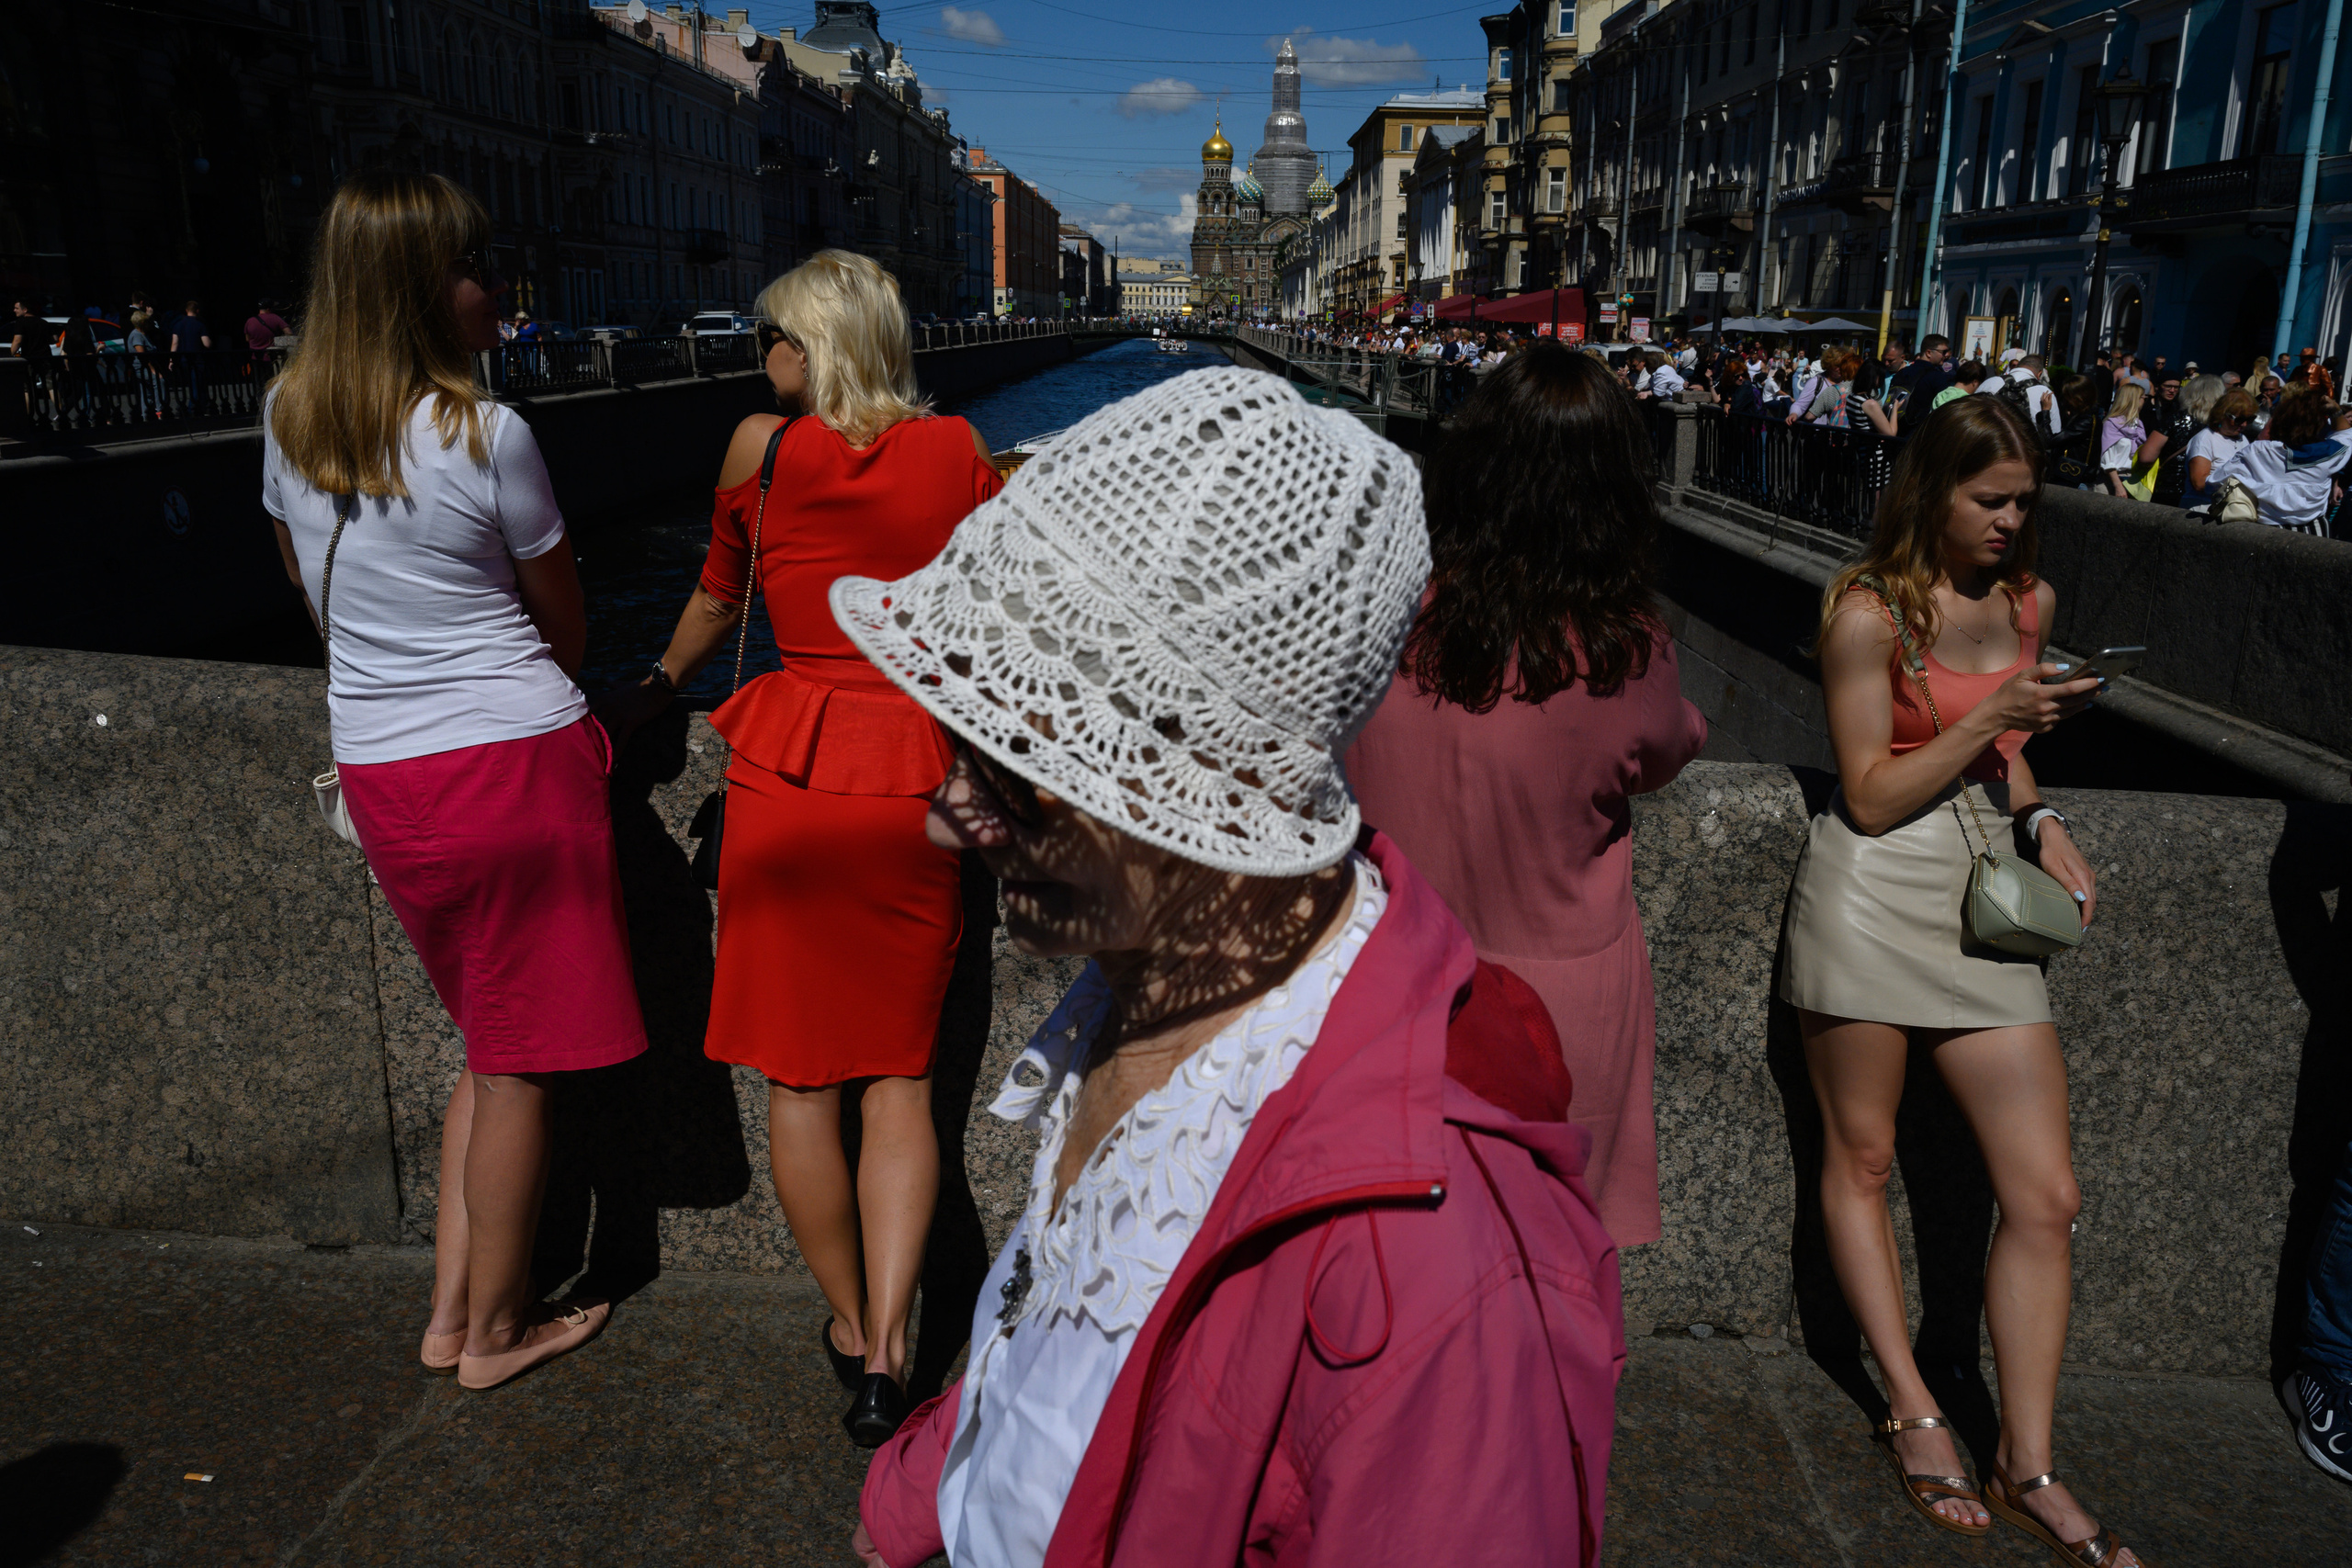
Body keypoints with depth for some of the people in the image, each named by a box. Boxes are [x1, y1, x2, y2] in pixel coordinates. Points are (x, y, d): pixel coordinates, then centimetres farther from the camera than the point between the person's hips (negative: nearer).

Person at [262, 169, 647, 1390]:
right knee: (522, 1059, 8)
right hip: (515, 759, -6)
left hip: (379, 773, 6)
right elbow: (566, 629, -2)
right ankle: (495, 1332, 21)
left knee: (490, 1045, 21)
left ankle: (451, 1311, 25)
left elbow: (316, 597, 17)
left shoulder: (288, 419, 4)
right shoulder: (486, 436, -13)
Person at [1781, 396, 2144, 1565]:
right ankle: (1912, 1413, 24)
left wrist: (2043, 823, 6)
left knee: (2045, 1197, 1)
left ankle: (2026, 1470, 13)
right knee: (1861, 1160, 6)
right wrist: (1989, 719, -16)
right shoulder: (1868, 611, -9)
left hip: (1985, 896, 5)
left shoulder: (2029, 601, 10)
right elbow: (1870, 797, -11)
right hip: (1875, 892, -5)